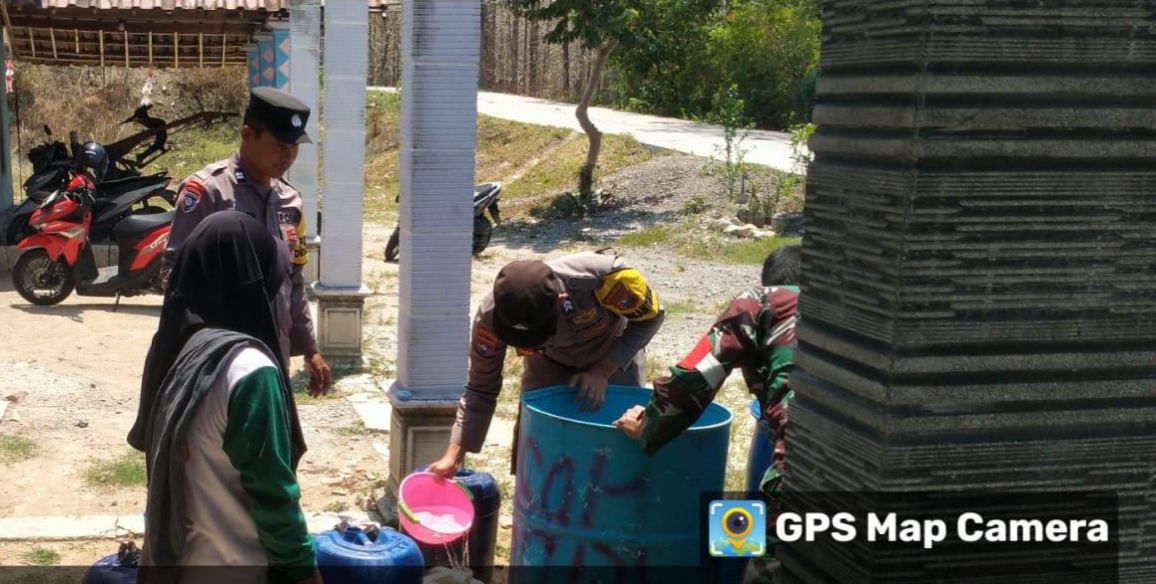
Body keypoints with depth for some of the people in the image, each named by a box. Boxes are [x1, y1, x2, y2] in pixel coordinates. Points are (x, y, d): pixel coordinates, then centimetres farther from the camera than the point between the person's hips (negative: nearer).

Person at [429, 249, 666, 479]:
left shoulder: (603, 274, -42)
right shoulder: (492, 315, -33)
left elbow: (650, 316, -21)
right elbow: (481, 390, -19)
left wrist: (602, 370, -27)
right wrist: (453, 456, -27)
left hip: (616, 355, -1)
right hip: (550, 362, 2)